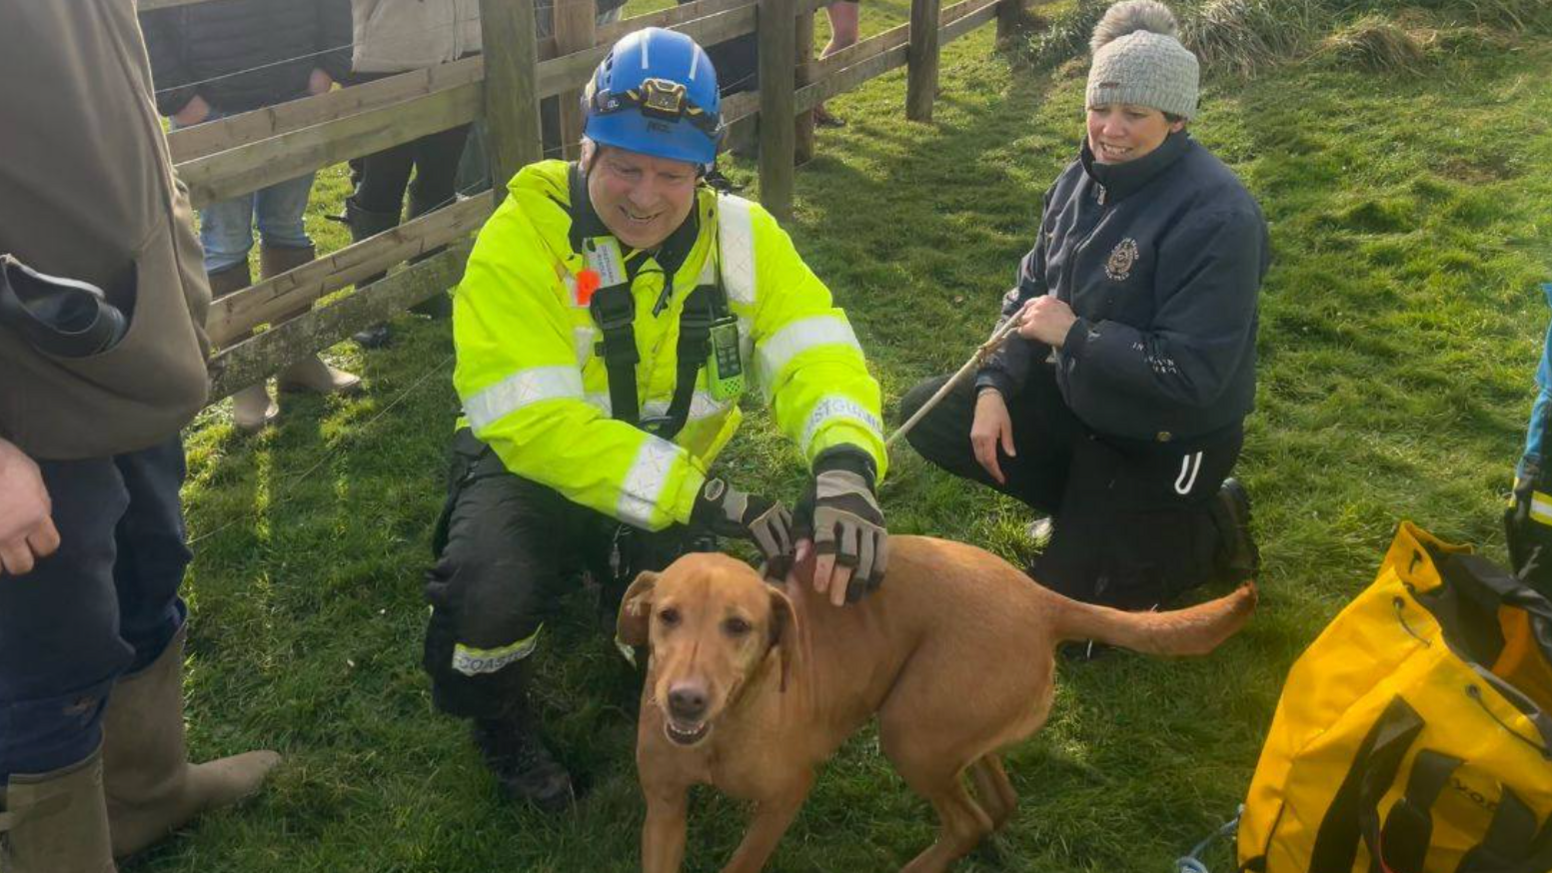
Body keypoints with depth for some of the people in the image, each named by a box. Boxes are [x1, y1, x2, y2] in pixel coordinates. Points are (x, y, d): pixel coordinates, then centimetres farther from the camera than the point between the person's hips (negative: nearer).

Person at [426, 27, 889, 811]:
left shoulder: (738, 233, -13)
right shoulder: (521, 239, -25)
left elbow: (815, 353, -21)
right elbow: (535, 423, -32)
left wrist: (845, 462, -46)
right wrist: (705, 499, -40)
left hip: (673, 484, 4)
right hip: (533, 464, -3)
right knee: (491, 596, -32)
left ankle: (634, 600, 29)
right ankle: (499, 715, 6)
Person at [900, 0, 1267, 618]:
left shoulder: (1216, 216, -27)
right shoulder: (1084, 178, -4)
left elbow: (1192, 375, -30)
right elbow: (1031, 292, 5)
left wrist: (1073, 333, -25)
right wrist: (995, 386, -9)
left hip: (1166, 442, -7)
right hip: (1076, 401, 7)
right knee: (927, 415, 1)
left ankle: (1211, 527, 15)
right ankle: (1089, 504, 12)